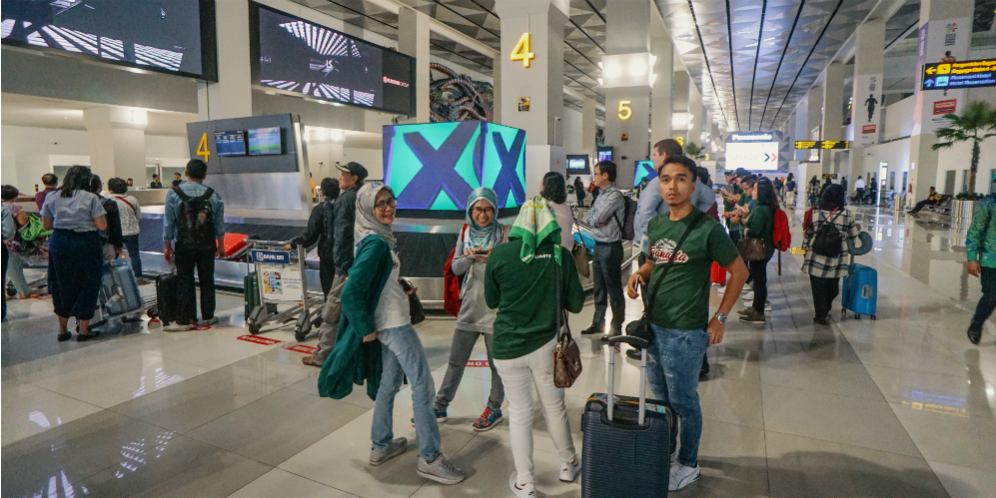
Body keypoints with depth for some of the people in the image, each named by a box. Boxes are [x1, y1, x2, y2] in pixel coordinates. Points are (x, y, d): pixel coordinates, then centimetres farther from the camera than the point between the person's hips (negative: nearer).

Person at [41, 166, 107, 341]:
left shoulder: (51, 197, 3)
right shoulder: (91, 199, -10)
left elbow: (47, 225, 8)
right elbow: (102, 226, -12)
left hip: (59, 243, 4)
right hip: (85, 243, -4)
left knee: (61, 285, 16)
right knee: (87, 285, 7)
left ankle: (62, 330, 24)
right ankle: (83, 330, 12)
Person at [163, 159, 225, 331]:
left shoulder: (173, 193, -5)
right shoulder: (213, 195, 0)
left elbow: (169, 222, -3)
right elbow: (219, 223, 3)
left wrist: (167, 246, 5)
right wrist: (221, 246, 12)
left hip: (184, 245, -1)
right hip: (207, 245, 1)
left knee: (185, 282, 4)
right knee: (207, 280, 9)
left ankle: (185, 320, 9)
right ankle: (208, 316, 18)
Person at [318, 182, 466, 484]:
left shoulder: (381, 238, 8)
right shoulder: (375, 244, -21)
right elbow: (351, 292, -25)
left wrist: (401, 286, 13)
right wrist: (366, 330, -18)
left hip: (391, 323, 10)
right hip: (394, 323, -10)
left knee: (389, 382, 18)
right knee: (423, 385, -4)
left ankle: (381, 446, 32)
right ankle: (429, 459, 5)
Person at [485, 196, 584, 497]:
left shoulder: (500, 253, -9)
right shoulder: (560, 254, -7)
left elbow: (491, 301, 3)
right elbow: (575, 303, 0)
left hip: (508, 347, -1)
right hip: (546, 343, 1)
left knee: (519, 414, 13)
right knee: (554, 407, 20)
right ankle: (569, 465, 41)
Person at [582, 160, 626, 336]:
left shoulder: (615, 195, -15)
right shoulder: (601, 195, 13)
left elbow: (599, 217, -22)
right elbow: (588, 217, 10)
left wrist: (595, 218, -1)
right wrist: (596, 221, -9)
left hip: (610, 247, -9)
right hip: (598, 245, 9)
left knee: (614, 288, 2)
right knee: (599, 287, 17)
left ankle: (616, 326, 13)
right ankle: (598, 322, 29)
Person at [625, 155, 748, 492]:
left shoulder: (708, 229, -14)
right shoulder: (655, 225, 4)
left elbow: (739, 271, -6)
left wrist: (720, 318, -7)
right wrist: (639, 273, -3)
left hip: (685, 332, -6)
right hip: (653, 325, 6)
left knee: (684, 401, 10)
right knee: (660, 397, 21)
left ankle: (688, 464, 31)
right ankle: (664, 451, 42)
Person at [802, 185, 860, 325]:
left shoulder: (815, 212, -4)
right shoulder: (846, 215, -4)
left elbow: (808, 233, 2)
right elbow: (853, 237, 6)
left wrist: (805, 249, 15)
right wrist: (848, 248, 25)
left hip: (816, 259, 0)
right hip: (837, 260, 1)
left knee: (819, 288, 8)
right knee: (832, 287, 18)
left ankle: (821, 315, 14)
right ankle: (826, 310, 31)